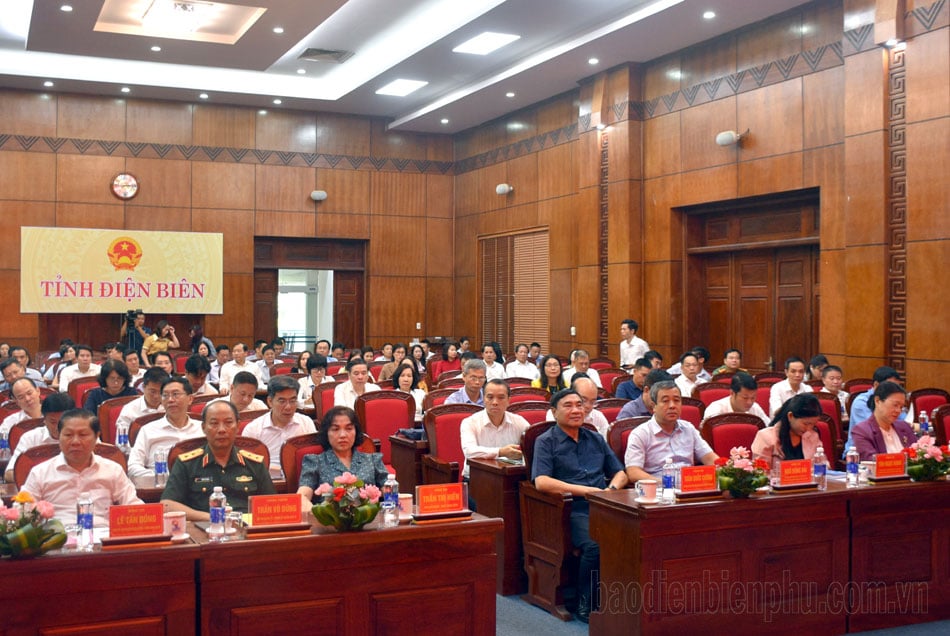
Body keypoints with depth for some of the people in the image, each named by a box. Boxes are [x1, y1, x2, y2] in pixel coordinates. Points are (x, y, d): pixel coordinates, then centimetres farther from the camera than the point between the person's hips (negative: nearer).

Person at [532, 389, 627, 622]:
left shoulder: (595, 439, 25)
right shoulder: (546, 442, 8)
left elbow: (620, 472, 26)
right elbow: (541, 481, -7)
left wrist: (612, 489, 1)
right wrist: (586, 491, -12)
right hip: (574, 509, -4)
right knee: (595, 545, -34)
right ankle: (585, 605, -13)